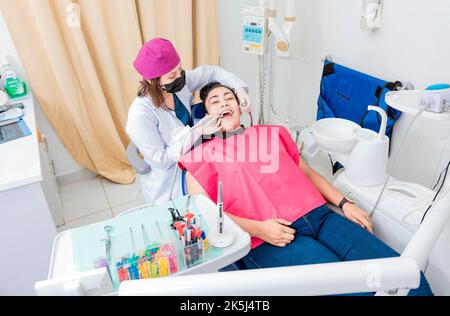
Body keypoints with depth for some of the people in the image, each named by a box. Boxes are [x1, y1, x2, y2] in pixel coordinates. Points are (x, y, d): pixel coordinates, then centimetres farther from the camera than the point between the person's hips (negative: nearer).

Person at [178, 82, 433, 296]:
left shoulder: (273, 133, 24)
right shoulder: (201, 156, 11)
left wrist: (344, 203, 12)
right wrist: (258, 228, -12)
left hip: (318, 215, 5)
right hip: (267, 240, -4)